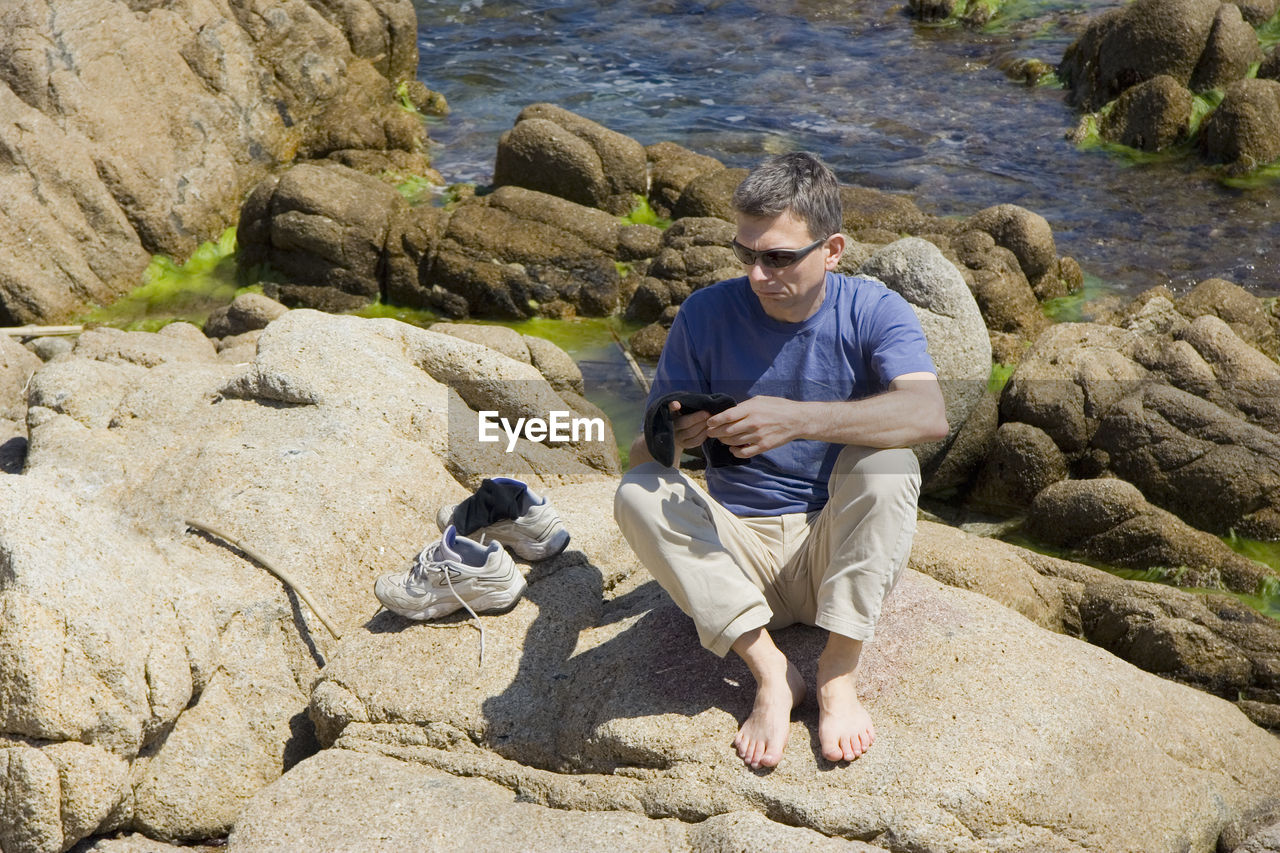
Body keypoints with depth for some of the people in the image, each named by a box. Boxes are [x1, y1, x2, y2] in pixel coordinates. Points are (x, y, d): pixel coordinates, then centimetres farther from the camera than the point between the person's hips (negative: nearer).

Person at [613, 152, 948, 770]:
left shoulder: (872, 312, -7)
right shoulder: (707, 314, -3)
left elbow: (929, 415, -28)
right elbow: (641, 450, -1)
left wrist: (798, 419, -39)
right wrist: (672, 436, -27)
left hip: (837, 549, -1)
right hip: (736, 547, 2)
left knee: (884, 460, -29)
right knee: (638, 492, -24)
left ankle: (837, 672, -22)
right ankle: (768, 668, -23)